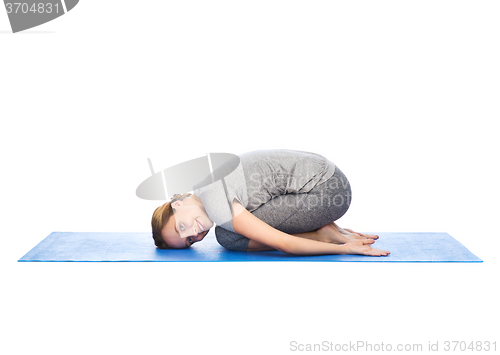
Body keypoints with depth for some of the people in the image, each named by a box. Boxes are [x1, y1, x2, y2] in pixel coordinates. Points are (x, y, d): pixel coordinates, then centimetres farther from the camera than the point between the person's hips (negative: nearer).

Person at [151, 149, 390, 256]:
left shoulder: (216, 204, -18)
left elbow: (283, 244, -20)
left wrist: (344, 248, -11)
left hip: (326, 191, -9)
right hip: (325, 177, 9)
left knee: (229, 237, -14)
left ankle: (323, 236, -3)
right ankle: (326, 231, 11)